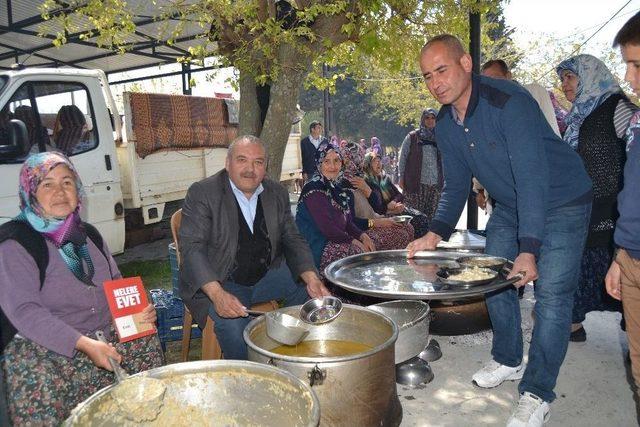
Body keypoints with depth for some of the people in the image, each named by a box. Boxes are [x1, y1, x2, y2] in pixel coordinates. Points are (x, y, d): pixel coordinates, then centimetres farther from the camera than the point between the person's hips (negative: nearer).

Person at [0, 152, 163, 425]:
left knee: (146, 342, -12)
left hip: (105, 333, 7)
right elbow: (23, 310, -19)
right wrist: (83, 344, -26)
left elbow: (117, 283, 19)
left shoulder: (88, 234, 12)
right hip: (43, 345, -6)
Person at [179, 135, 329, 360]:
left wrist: (312, 279, -15)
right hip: (215, 281, -5)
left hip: (268, 275, 5)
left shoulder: (278, 193, 4)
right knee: (234, 327, -31)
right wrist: (217, 294, -35)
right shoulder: (201, 193, -11)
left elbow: (292, 240, 4)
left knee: (318, 295, -8)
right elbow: (192, 247, -19)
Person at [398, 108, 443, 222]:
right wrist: (402, 178, 0)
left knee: (432, 216, 3)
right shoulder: (412, 137, 5)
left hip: (435, 184, 2)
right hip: (415, 182, -2)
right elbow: (403, 157, 5)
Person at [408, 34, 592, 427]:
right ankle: (508, 361, 32)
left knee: (551, 294, -10)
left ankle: (537, 394, 4)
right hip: (510, 206, 7)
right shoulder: (446, 124, -6)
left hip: (561, 202, -7)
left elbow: (532, 176, -35)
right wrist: (436, 234, -16)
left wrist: (529, 249, -42)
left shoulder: (509, 102, -29)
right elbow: (456, 186, -1)